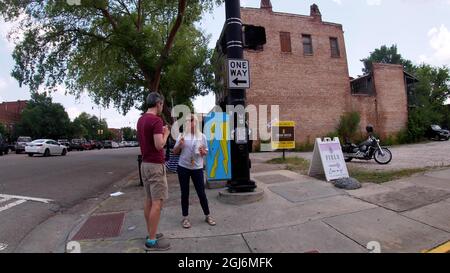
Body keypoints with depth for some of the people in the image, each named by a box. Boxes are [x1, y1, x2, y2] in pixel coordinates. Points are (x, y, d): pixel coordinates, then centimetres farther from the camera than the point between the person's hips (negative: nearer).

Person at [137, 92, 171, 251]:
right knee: (157, 202, -2)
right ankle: (152, 240, 7)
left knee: (149, 200, 15)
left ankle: (150, 233, 27)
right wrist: (165, 134, -6)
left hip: (145, 164, 10)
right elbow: (159, 145, -23)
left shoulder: (141, 120, 12)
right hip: (155, 165, -10)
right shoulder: (156, 120, -17)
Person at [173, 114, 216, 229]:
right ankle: (185, 217, 23)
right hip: (183, 168, 1)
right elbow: (175, 152, 6)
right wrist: (179, 145, -13)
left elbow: (206, 152, 9)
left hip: (197, 168, 0)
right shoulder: (182, 135, 1)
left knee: (201, 193, 5)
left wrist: (203, 152, -14)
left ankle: (207, 216, 22)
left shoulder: (202, 136, 1)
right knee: (185, 193, 9)